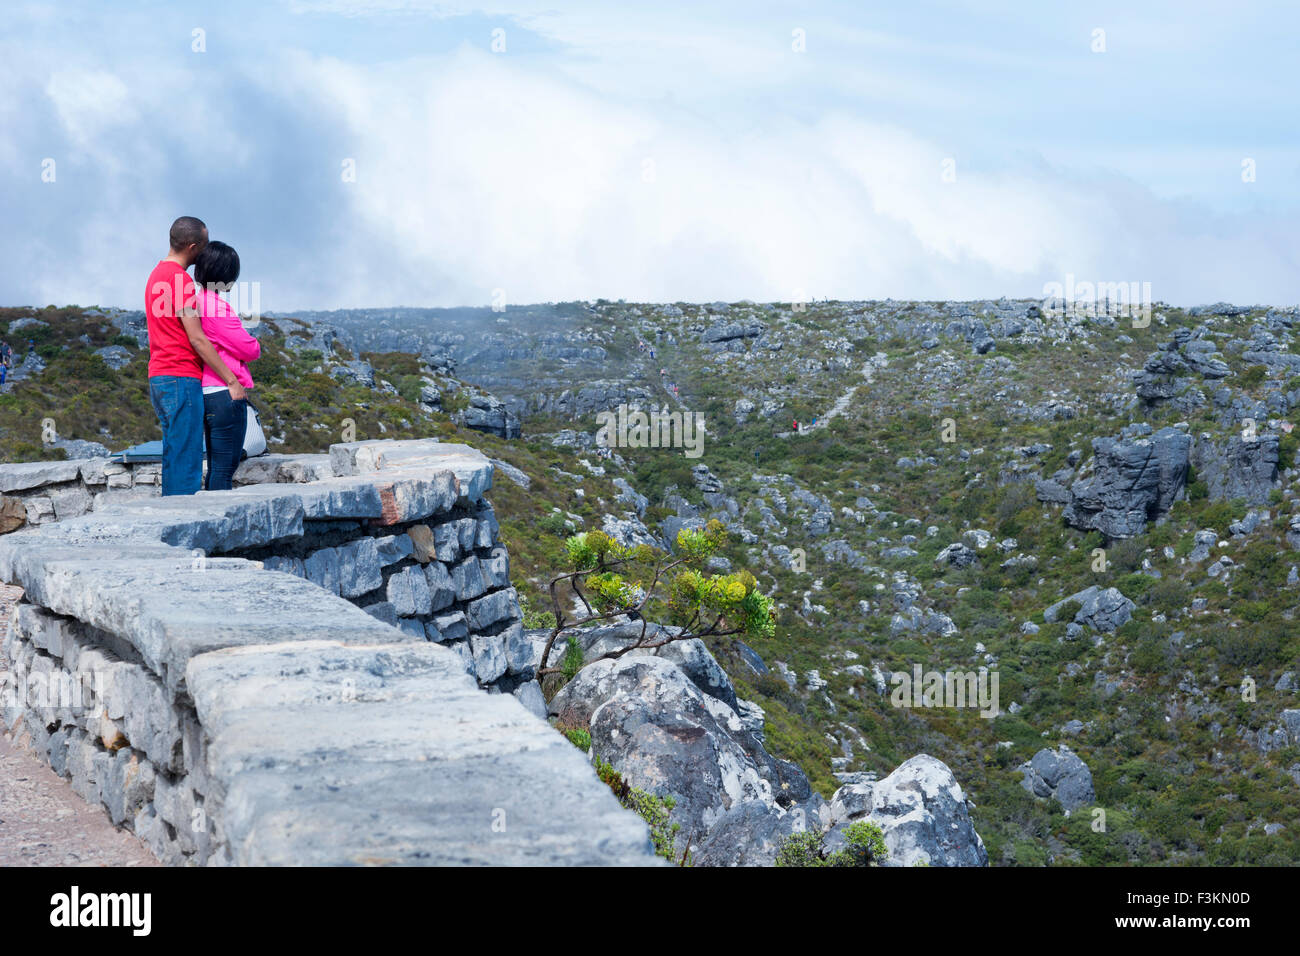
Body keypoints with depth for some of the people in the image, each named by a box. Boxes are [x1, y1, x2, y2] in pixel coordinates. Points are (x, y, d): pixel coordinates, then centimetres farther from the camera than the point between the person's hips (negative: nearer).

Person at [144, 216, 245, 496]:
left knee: (173, 460, 11)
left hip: (158, 378, 10)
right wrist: (231, 380, -11)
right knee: (186, 465, -10)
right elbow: (197, 339, -15)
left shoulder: (157, 274, 18)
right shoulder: (180, 279, -13)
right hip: (181, 378, -10)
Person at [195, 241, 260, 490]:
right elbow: (249, 349, -12)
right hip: (226, 394, -9)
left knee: (216, 468, 14)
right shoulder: (216, 307, -15)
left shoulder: (196, 302, 12)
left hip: (207, 392, 9)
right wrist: (256, 346, 10)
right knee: (224, 470, -7)